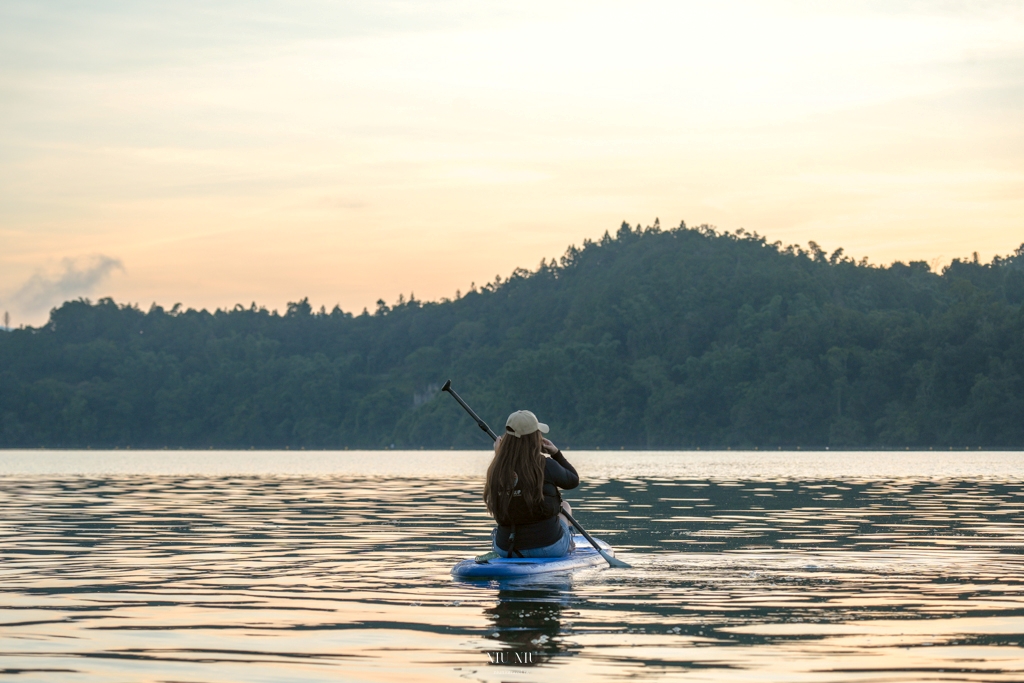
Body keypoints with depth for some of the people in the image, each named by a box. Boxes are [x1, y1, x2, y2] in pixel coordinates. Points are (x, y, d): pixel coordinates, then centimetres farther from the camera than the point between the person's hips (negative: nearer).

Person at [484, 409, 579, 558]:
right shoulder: (545, 466, -17)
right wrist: (556, 453, 14)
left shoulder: (496, 469, -7)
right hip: (548, 545, -3)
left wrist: (498, 454, 16)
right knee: (565, 507, 30)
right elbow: (574, 481, 2)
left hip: (506, 549, 3)